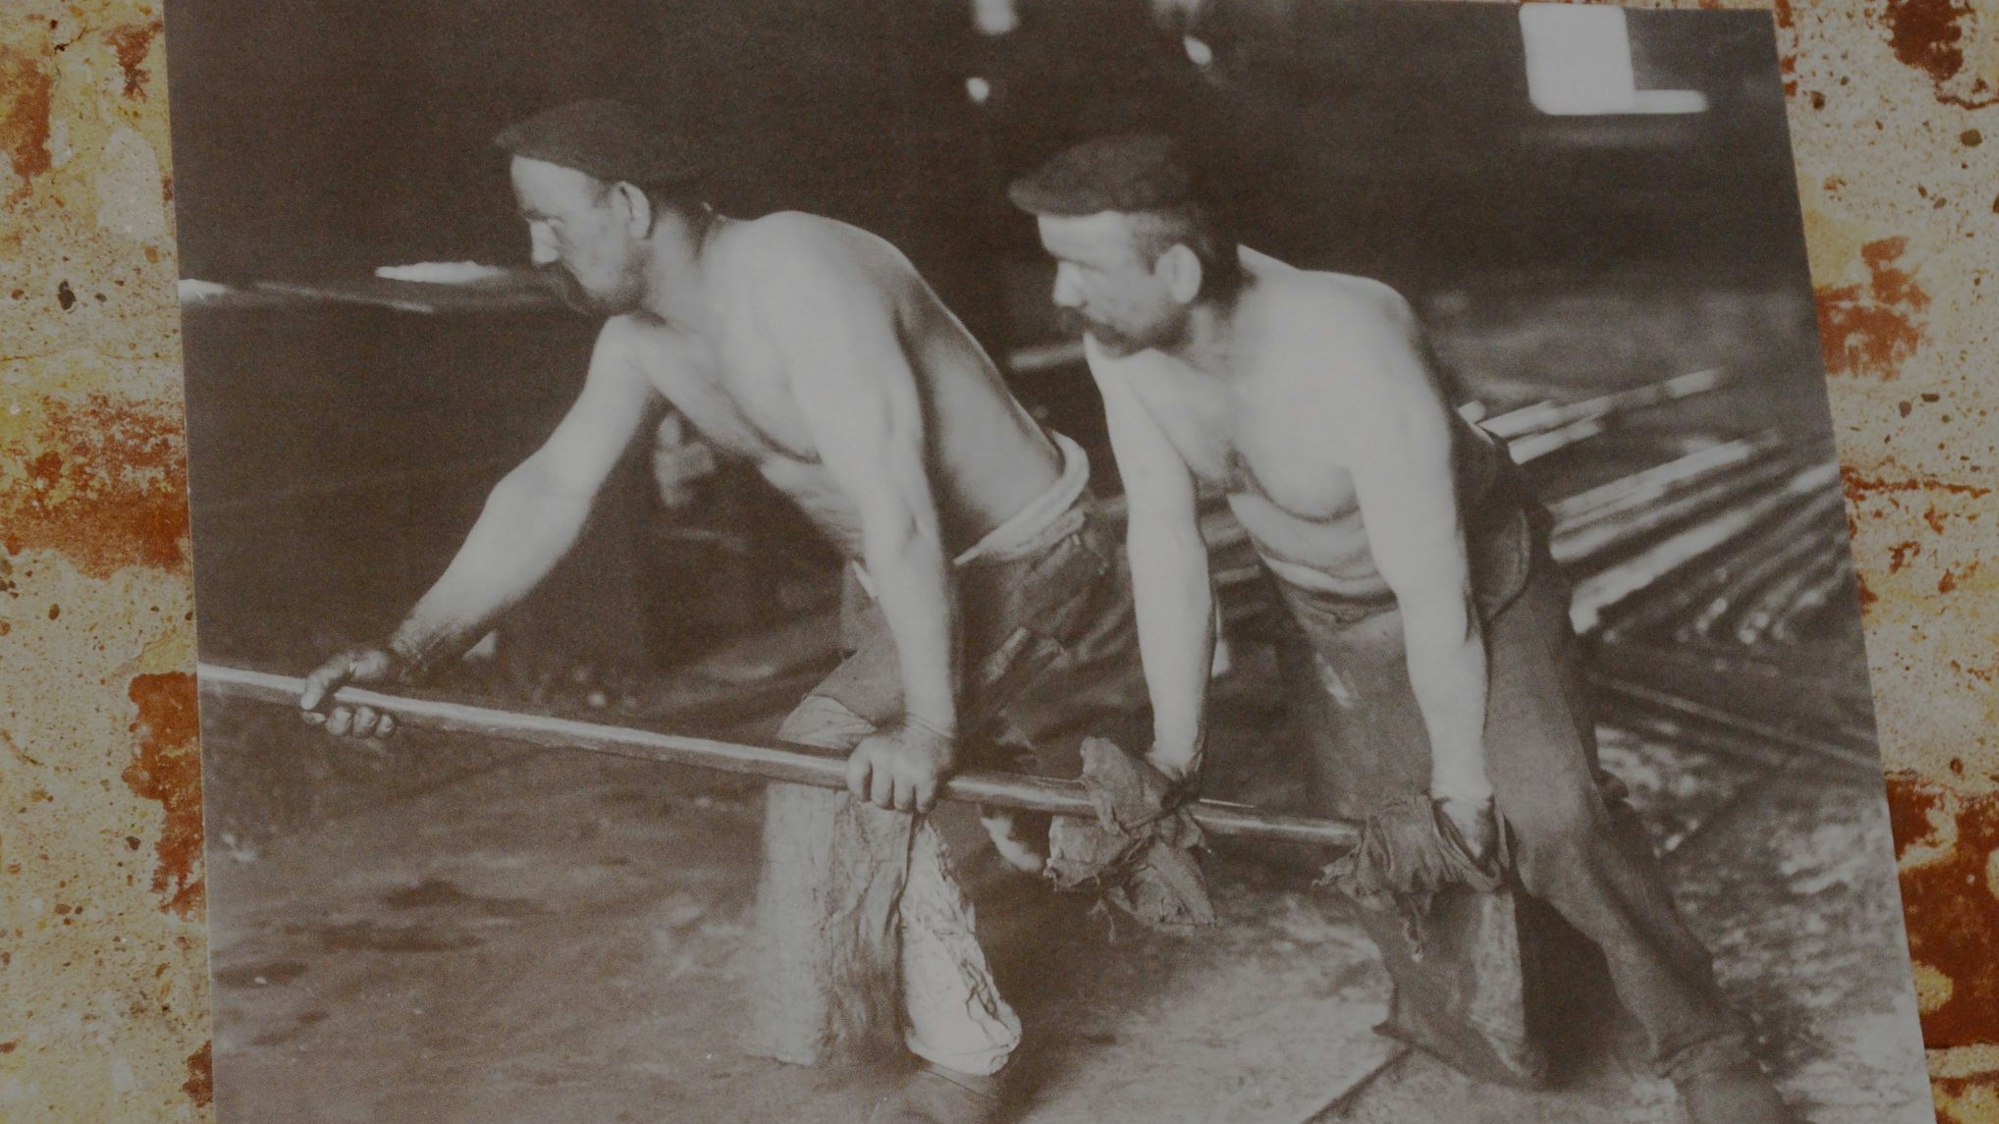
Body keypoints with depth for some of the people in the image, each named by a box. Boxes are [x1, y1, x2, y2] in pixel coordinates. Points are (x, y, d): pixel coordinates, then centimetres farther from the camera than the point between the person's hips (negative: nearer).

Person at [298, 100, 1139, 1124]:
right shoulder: (642, 338, -2)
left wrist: (927, 727, -39)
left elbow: (898, 513, -36)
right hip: (896, 581, 9)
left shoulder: (794, 280, -31)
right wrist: (409, 652, -16)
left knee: (843, 759, -21)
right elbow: (549, 491, -6)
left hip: (1027, 569, -9)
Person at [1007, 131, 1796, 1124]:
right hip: (1323, 612, 6)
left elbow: (1432, 592, -30)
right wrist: (1175, 747, -13)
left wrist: (1459, 769, -20)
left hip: (1470, 570, -6)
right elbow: (1163, 544, -14)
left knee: (1552, 817, -17)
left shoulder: (1352, 354, -40)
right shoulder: (1120, 343, -23)